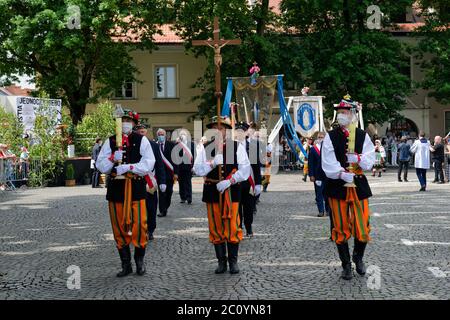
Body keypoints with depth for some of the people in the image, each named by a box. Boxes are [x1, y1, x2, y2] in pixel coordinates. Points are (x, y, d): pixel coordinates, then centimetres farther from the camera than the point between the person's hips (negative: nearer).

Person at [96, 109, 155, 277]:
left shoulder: (141, 140, 5)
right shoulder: (110, 142, 11)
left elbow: (148, 163, -5)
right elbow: (101, 166, 6)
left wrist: (128, 167, -14)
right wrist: (113, 157, -12)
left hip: (136, 187, -2)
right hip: (116, 188, 3)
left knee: (139, 224, -7)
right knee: (119, 226, 5)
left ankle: (139, 260, 12)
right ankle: (126, 264, 14)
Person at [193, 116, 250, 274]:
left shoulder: (237, 147, 3)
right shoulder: (205, 148, 6)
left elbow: (245, 169, -4)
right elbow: (198, 170, -3)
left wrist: (229, 181, -14)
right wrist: (214, 162, -17)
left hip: (231, 191, -1)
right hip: (212, 191, 2)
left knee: (233, 227, -2)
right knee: (216, 228, 6)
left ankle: (233, 261, 10)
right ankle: (221, 261, 16)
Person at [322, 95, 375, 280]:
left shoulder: (363, 136, 6)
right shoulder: (330, 137, 1)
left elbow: (370, 160, -1)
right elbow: (328, 163, -9)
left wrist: (358, 158, -18)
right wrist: (342, 174, -20)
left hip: (359, 185, 1)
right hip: (337, 186, -1)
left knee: (363, 227, 0)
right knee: (341, 228, 3)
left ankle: (358, 258, 27)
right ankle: (346, 265, 17)